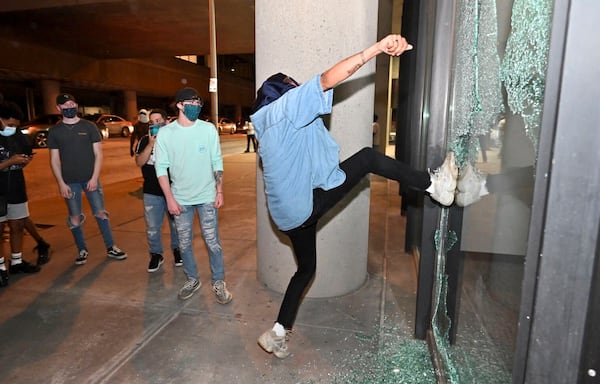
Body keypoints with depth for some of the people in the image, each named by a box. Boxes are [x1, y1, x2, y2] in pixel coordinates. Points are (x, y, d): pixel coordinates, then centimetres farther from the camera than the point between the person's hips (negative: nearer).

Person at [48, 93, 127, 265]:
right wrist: (61, 183, -4)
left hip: (91, 179, -1)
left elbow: (98, 154, 0)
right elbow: (54, 160, 4)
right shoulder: (54, 131, 4)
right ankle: (82, 250, 21)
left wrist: (94, 178, -8)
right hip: (70, 182, 1)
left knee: (101, 213, 1)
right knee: (75, 218, 6)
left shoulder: (89, 126, 1)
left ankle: (111, 248, 12)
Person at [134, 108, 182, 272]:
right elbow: (139, 162, -9)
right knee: (152, 227, 4)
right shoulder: (145, 140, 4)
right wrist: (151, 144, -17)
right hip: (152, 192, 1)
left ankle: (177, 250, 33)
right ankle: (156, 255, 23)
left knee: (176, 224, 12)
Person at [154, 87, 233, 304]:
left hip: (207, 196, -1)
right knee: (184, 243, 12)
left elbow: (217, 162, 1)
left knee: (212, 242, 4)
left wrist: (219, 191, -2)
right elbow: (161, 167, -3)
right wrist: (170, 198, -8)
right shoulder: (165, 133, -4)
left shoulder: (208, 129, -3)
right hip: (180, 198, 1)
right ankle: (192, 280, 31)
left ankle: (218, 283, 20)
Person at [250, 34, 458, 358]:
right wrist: (378, 48, -25)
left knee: (306, 268, 21)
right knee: (368, 157, -6)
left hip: (291, 212, 10)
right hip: (306, 203, -10)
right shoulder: (284, 106, -6)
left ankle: (277, 334, 28)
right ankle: (434, 184, -1)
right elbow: (327, 80, -19)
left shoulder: (269, 126, 22)